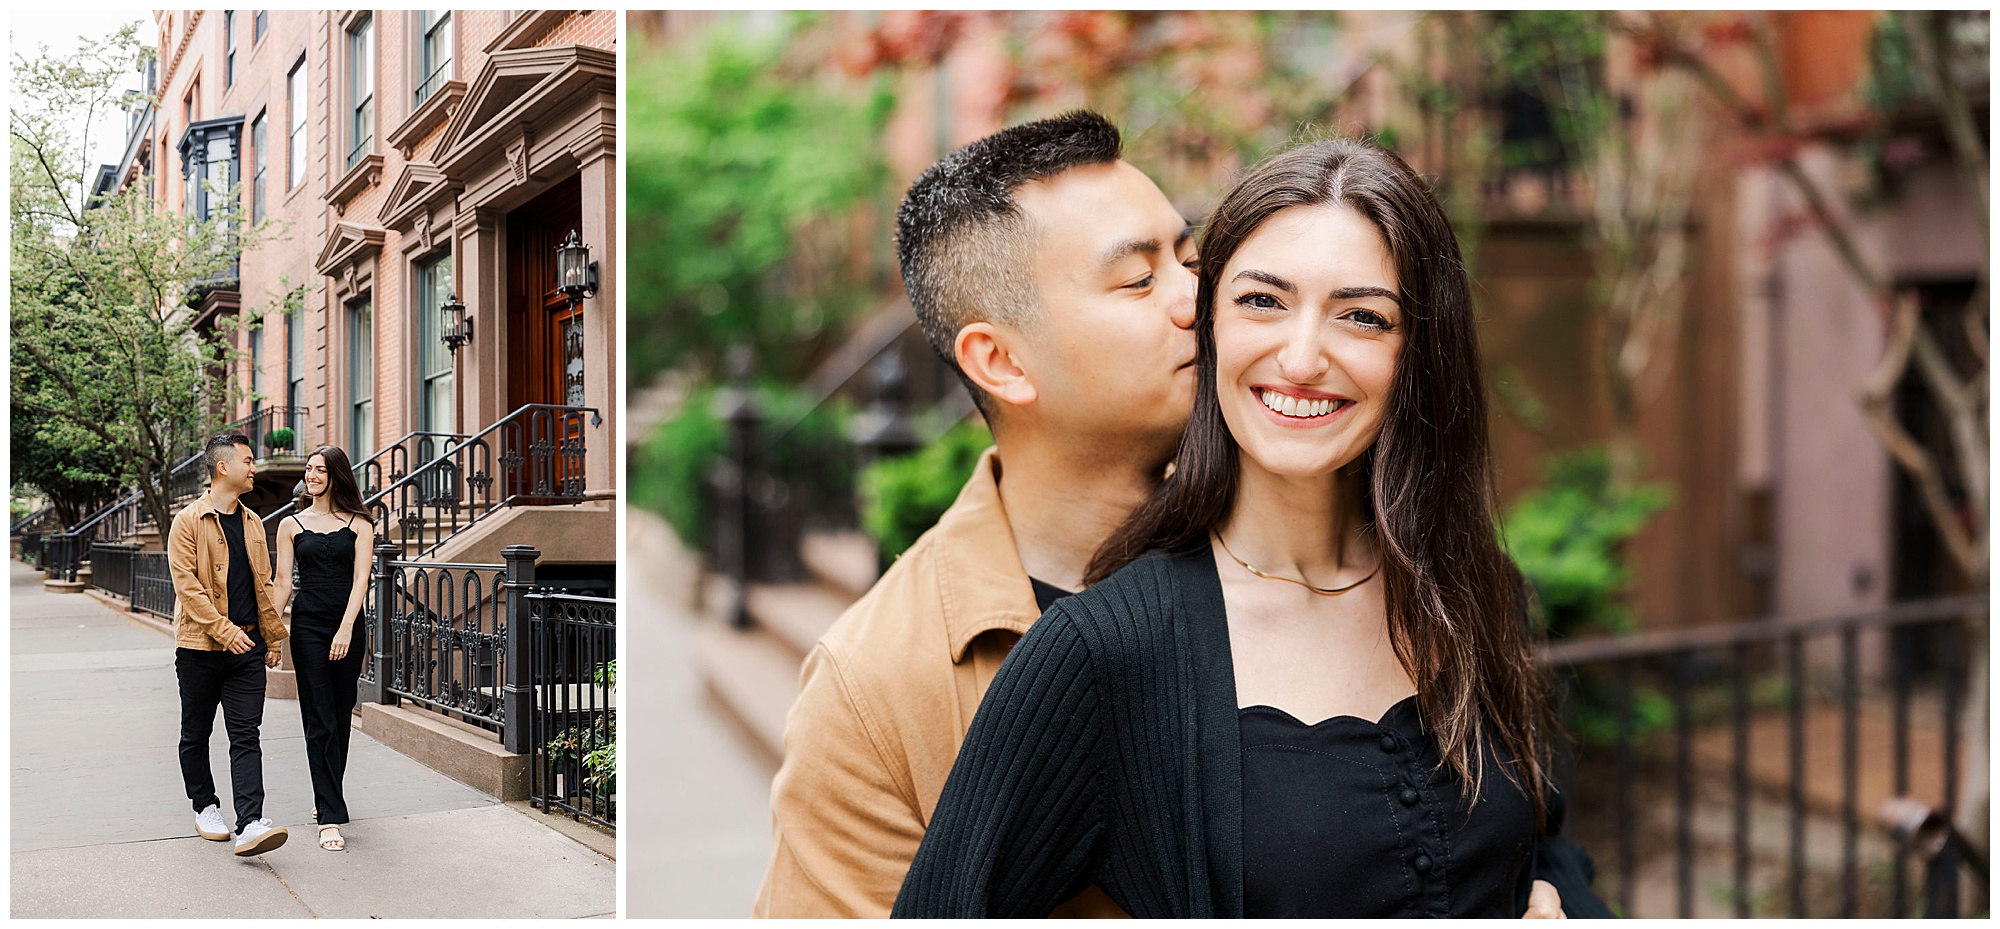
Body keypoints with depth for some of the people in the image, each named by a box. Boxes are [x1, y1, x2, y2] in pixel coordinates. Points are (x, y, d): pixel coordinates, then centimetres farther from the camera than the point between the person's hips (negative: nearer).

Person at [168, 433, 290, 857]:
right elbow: (186, 584, -13)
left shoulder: (252, 523, 14)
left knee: (246, 736, -6)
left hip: (246, 647, 4)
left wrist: (272, 638, 16)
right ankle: (205, 808, 27)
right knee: (196, 733, 10)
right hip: (200, 647, -4)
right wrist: (225, 630, -19)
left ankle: (250, 825, -15)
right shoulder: (188, 522, -5)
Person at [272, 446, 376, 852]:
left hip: (347, 627, 1)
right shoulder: (292, 525, 7)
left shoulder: (359, 524, 4)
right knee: (320, 722, -6)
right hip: (308, 626, -1)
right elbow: (283, 582, 4)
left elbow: (360, 579, -4)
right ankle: (330, 817, -8)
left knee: (341, 717, 9)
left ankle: (328, 797, 29)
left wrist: (345, 629, -15)